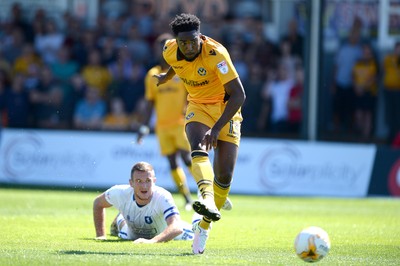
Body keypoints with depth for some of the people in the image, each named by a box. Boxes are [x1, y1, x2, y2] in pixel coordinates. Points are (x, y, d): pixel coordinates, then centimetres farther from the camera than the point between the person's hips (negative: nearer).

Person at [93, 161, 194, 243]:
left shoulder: (163, 197, -48)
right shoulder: (120, 194, -37)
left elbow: (177, 227, -63)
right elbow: (98, 203, -14)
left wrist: (151, 241, -79)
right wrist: (100, 235, -16)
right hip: (133, 236, 2)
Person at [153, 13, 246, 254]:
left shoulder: (216, 53, -28)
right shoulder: (170, 51, -11)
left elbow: (238, 95, -30)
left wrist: (217, 127, -36)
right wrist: (167, 76, 35)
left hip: (226, 108, -3)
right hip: (198, 106, 3)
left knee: (225, 174, -10)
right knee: (198, 148, -31)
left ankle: (204, 226, 8)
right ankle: (208, 201, -54)